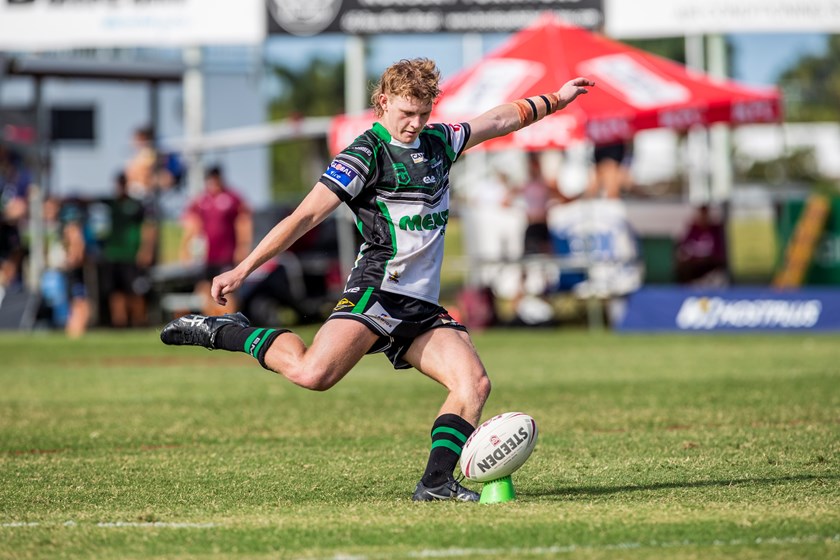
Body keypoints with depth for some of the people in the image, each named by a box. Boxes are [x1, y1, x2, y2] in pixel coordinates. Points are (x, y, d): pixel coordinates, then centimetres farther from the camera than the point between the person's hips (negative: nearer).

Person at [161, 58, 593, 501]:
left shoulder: (438, 143, 17)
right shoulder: (366, 154, -5)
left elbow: (498, 121, 33)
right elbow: (305, 217, -10)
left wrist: (554, 100, 38)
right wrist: (242, 270, -14)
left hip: (424, 307, 7)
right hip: (379, 291, -7)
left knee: (474, 383, -12)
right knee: (313, 374, -28)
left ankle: (436, 482, -15)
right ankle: (225, 332, -7)